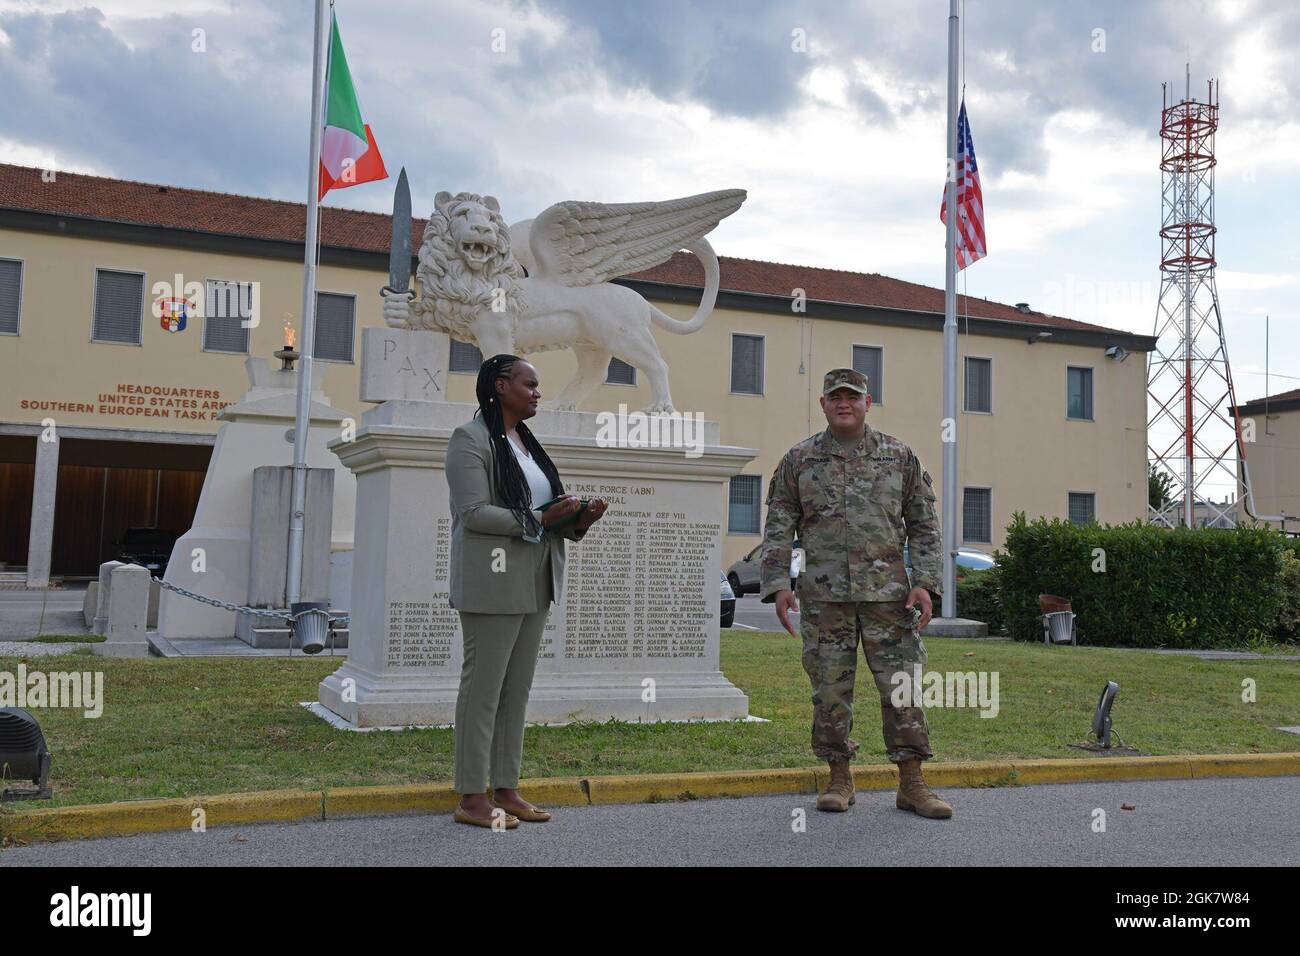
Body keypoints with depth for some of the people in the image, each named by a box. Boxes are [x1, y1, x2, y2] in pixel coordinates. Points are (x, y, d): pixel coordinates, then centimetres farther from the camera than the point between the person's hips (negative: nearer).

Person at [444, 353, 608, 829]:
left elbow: (547, 513, 18)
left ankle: (505, 790, 16)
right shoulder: (471, 439, -7)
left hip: (533, 587, 8)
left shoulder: (527, 442, 18)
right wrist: (537, 520, -20)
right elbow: (474, 513, -16)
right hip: (492, 584, -8)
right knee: (483, 688, -3)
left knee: (516, 690, 9)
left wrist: (578, 519, -1)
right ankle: (472, 798, 3)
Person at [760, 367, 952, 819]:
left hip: (888, 591, 0)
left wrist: (926, 582, -2)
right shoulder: (799, 460, 7)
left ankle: (912, 784, 8)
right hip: (824, 595, 0)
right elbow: (778, 528, 7)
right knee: (830, 689, 4)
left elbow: (924, 526, 8)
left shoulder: (900, 457, 8)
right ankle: (839, 779, 16)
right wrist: (777, 584, -3)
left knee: (902, 687, -1)